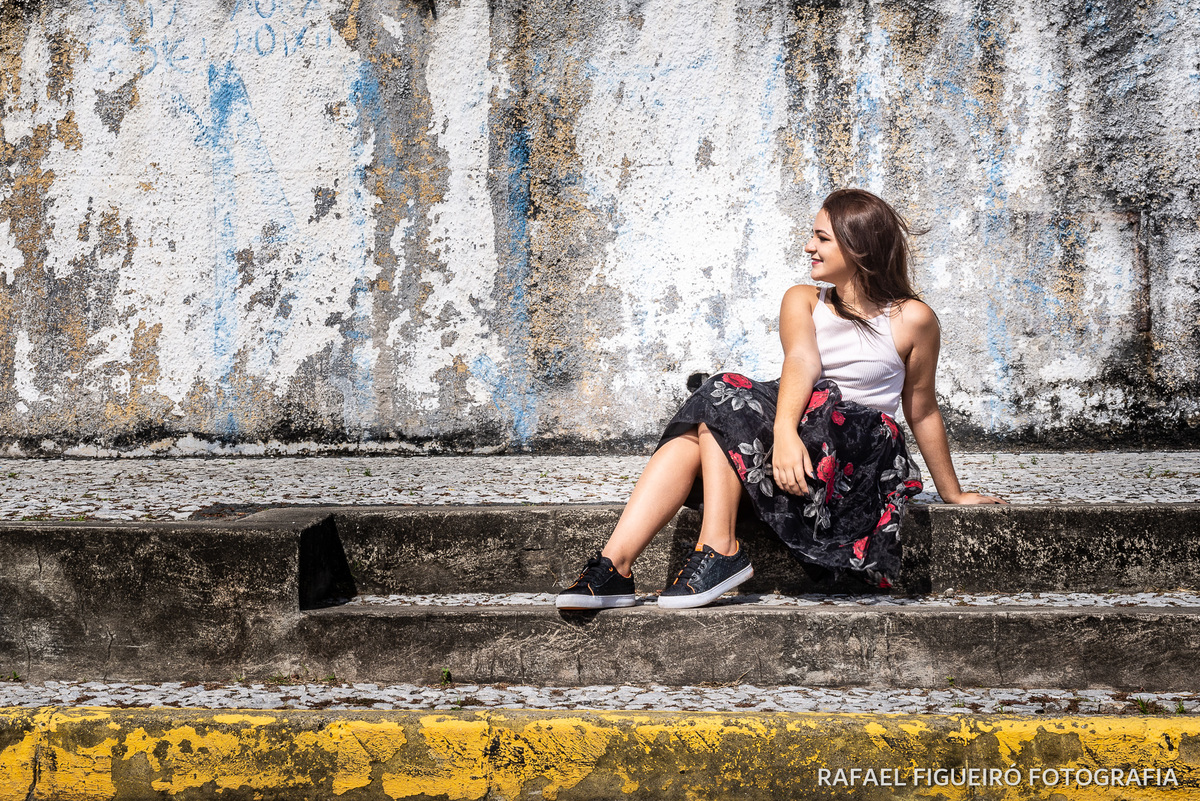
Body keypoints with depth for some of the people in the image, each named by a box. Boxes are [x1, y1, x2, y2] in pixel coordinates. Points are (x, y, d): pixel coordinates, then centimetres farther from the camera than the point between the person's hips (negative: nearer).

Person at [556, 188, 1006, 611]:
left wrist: (952, 493, 20)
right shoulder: (802, 301, 13)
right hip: (798, 430, 4)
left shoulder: (911, 319, 3)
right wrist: (784, 432, -28)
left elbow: (922, 411, 12)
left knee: (723, 402, -25)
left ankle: (719, 552, -29)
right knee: (693, 434, -27)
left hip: (859, 457, -4)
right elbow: (801, 362, -8)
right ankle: (614, 566, -38)